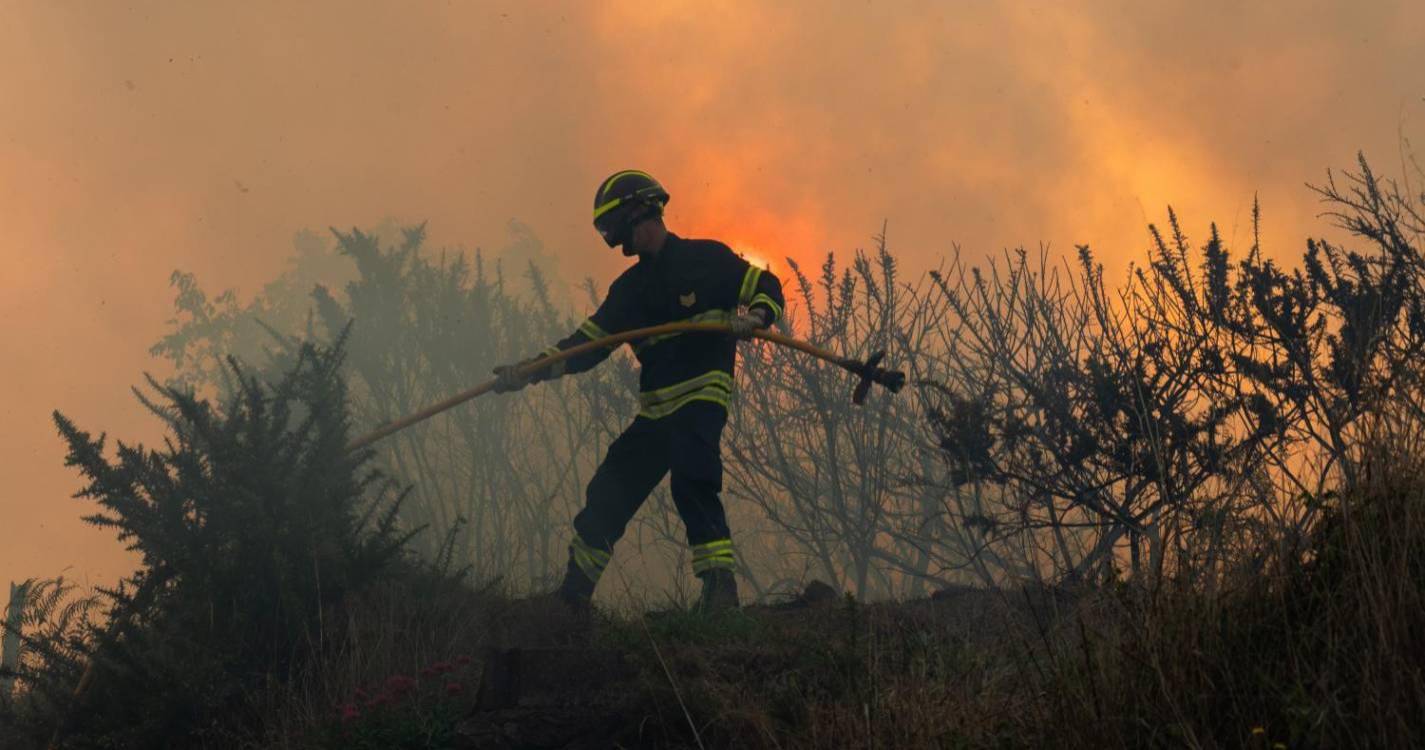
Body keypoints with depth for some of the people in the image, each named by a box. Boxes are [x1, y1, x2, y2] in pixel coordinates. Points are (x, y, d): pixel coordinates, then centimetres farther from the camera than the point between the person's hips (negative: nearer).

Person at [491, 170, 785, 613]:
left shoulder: (706, 259, 0)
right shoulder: (629, 288, 17)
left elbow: (768, 291, 2)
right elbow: (587, 345, 17)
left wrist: (752, 319, -21)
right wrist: (529, 371, 6)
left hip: (701, 398, -7)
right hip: (654, 409, 7)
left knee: (691, 480, -29)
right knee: (608, 494, 6)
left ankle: (720, 588, -27)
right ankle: (572, 595, 18)